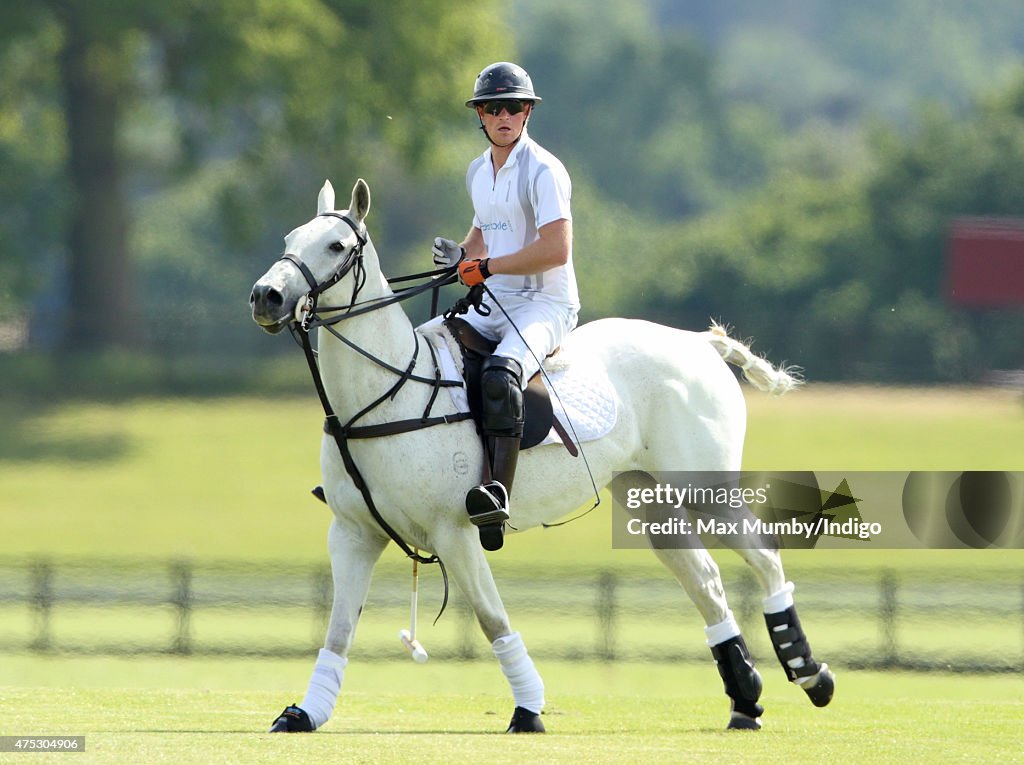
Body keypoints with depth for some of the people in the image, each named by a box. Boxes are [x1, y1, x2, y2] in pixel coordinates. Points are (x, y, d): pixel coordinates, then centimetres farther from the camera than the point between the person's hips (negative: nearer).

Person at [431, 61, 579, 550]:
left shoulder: (543, 170, -11)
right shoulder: (478, 172, 15)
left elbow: (556, 249, -20)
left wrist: (486, 267, -18)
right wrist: (461, 254, 7)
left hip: (545, 304, -9)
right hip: (493, 306, 9)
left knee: (499, 374, -36)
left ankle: (499, 494, -47)